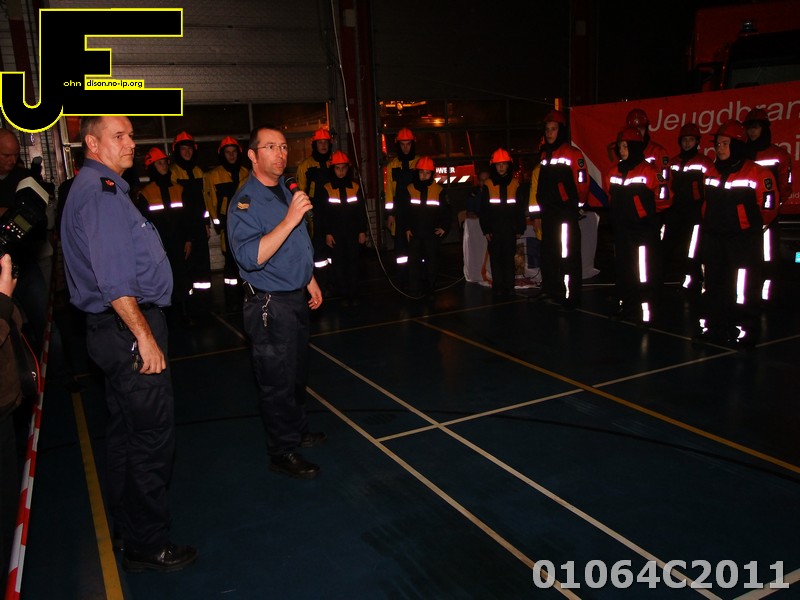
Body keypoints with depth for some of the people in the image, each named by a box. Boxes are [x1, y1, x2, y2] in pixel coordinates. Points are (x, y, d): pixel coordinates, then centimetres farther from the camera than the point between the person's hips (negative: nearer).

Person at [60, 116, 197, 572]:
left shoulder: (105, 188, 18)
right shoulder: (99, 193, -15)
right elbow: (115, 280, -22)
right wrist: (145, 337, -21)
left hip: (121, 332, 11)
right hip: (129, 329, -11)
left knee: (127, 432, 19)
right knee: (153, 436, -3)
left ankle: (127, 529, 34)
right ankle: (148, 544, 10)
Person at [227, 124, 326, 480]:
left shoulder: (286, 190, 10)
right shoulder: (245, 202, -17)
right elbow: (250, 257, -32)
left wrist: (311, 282, 21)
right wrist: (290, 219, -36)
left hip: (297, 298, 8)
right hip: (270, 305, -8)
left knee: (298, 373, 20)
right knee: (277, 381, 2)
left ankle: (298, 429, 39)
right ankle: (283, 453, 16)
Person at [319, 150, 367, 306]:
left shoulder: (355, 187, 5)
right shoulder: (326, 189, -1)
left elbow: (362, 211, 7)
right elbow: (324, 214, 0)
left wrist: (363, 231, 3)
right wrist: (327, 233, -5)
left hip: (353, 233, 2)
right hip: (335, 234, -1)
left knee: (353, 263, 4)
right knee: (338, 264, 1)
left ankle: (352, 293, 13)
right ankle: (343, 295, 9)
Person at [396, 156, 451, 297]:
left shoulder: (439, 190, 0)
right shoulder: (408, 190, 3)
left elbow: (446, 211, 8)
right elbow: (402, 211, 8)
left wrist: (444, 227, -1)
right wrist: (405, 228, 2)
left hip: (432, 233, 0)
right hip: (414, 234, 1)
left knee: (432, 262, 6)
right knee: (414, 262, -1)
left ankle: (430, 289, 17)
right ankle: (415, 290, 6)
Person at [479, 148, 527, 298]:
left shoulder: (515, 184, 5)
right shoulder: (488, 185, 2)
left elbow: (521, 209, 7)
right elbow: (483, 210, 3)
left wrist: (520, 229, 3)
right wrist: (485, 230, -3)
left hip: (510, 230, 0)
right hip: (494, 230, 0)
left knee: (509, 259, 4)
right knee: (495, 259, 3)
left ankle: (509, 287, 11)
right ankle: (497, 287, 9)